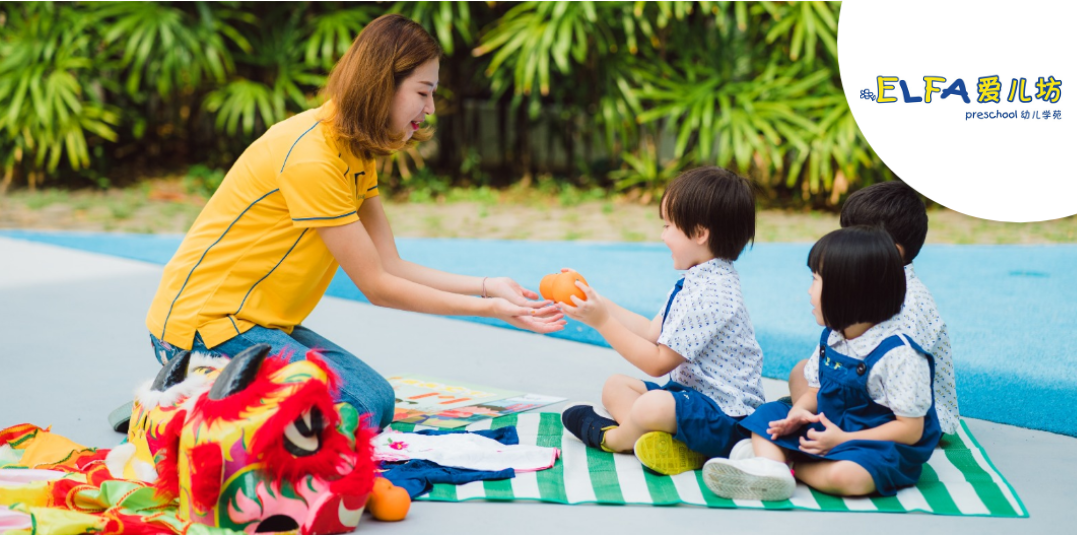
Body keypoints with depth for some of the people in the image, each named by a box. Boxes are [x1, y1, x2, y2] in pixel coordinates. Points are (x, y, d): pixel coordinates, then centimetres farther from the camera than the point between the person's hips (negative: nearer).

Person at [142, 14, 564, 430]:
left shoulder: (355, 152, 8)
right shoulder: (310, 157, -24)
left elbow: (391, 266, 3)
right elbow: (376, 285, -19)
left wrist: (487, 286, -5)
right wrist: (488, 309, -17)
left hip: (261, 322, 10)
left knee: (378, 398, 3)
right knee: (360, 408, -18)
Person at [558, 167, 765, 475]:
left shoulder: (710, 296, -23)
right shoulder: (694, 282, 11)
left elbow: (658, 362, -19)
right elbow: (652, 331, 14)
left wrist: (602, 321, -16)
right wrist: (598, 303, 11)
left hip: (727, 420, -12)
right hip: (691, 390, 12)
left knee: (652, 406, -36)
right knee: (615, 386, 16)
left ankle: (609, 437, -1)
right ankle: (666, 440, -14)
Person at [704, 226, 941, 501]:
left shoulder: (899, 353, -21)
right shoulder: (831, 337, 4)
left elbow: (910, 430, -20)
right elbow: (816, 390, 15)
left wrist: (843, 440, -22)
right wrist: (798, 412, -10)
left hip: (883, 447, -8)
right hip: (829, 429, 9)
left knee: (844, 475, -38)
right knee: (768, 415, 4)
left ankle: (794, 466, -11)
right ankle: (769, 465, -25)